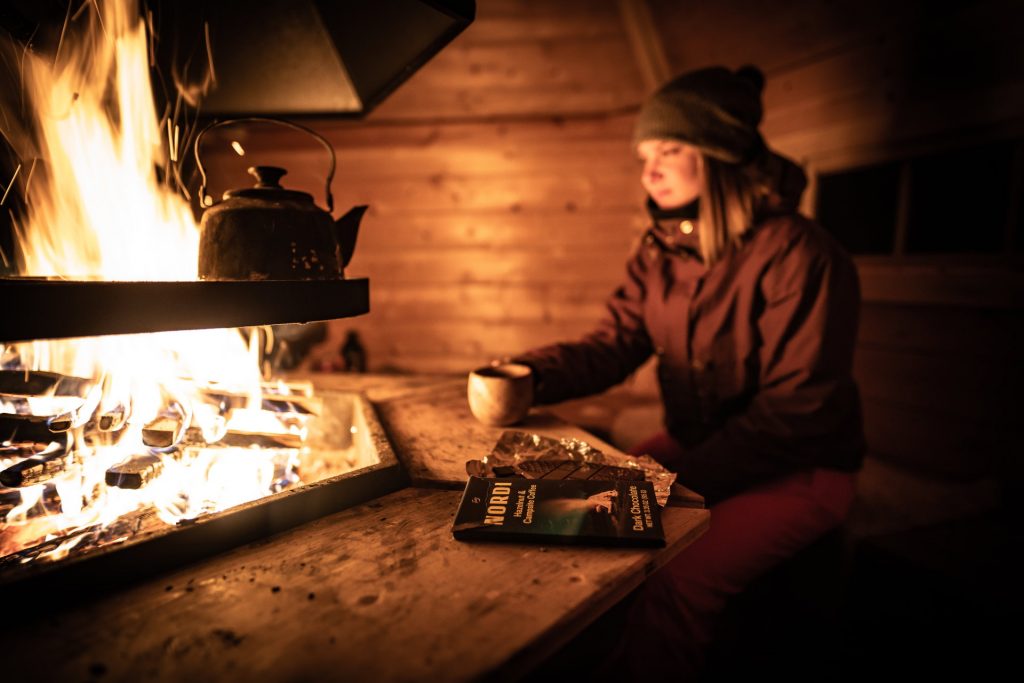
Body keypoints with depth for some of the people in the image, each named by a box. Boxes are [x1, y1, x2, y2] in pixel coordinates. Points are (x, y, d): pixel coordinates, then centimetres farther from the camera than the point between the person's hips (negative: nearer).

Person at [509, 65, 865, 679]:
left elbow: (792, 415, -21)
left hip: (799, 471, -6)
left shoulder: (803, 257, -21)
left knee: (672, 589, -26)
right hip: (694, 445, 6)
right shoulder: (662, 250, 0)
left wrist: (684, 483, -24)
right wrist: (531, 374, -22)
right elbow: (613, 344, -3)